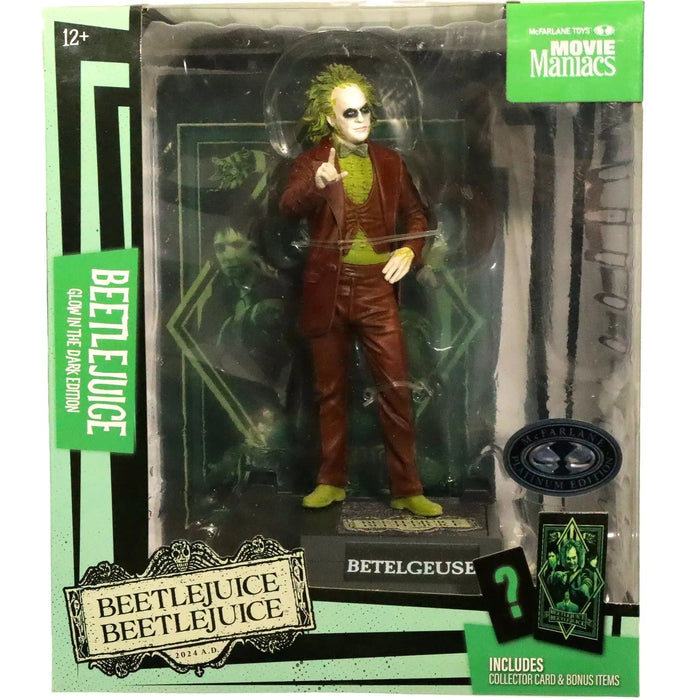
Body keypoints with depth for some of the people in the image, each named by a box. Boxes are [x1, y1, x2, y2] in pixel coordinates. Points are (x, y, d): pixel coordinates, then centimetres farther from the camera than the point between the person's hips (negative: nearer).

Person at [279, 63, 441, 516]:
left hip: (377, 288, 1)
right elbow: (289, 207, -17)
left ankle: (407, 490, 7)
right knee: (331, 391, 9)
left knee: (396, 388, -3)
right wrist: (317, 182, -38)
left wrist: (409, 250, -2)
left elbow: (416, 216, 19)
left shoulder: (390, 163, 11)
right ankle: (332, 482, 23)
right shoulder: (312, 163, 2)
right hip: (328, 290, -1)